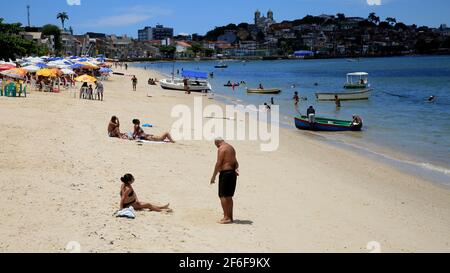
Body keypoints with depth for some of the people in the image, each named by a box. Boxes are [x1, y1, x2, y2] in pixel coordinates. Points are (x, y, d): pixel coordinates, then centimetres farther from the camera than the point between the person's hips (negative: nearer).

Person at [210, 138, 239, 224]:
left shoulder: (221, 149, -11)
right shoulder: (231, 148, 18)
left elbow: (218, 163, -15)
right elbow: (235, 162, 19)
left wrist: (213, 176, -10)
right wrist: (236, 169, 2)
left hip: (225, 173, -9)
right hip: (232, 173, 9)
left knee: (223, 196, -6)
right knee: (229, 197, 15)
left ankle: (226, 218, -9)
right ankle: (230, 217, 19)